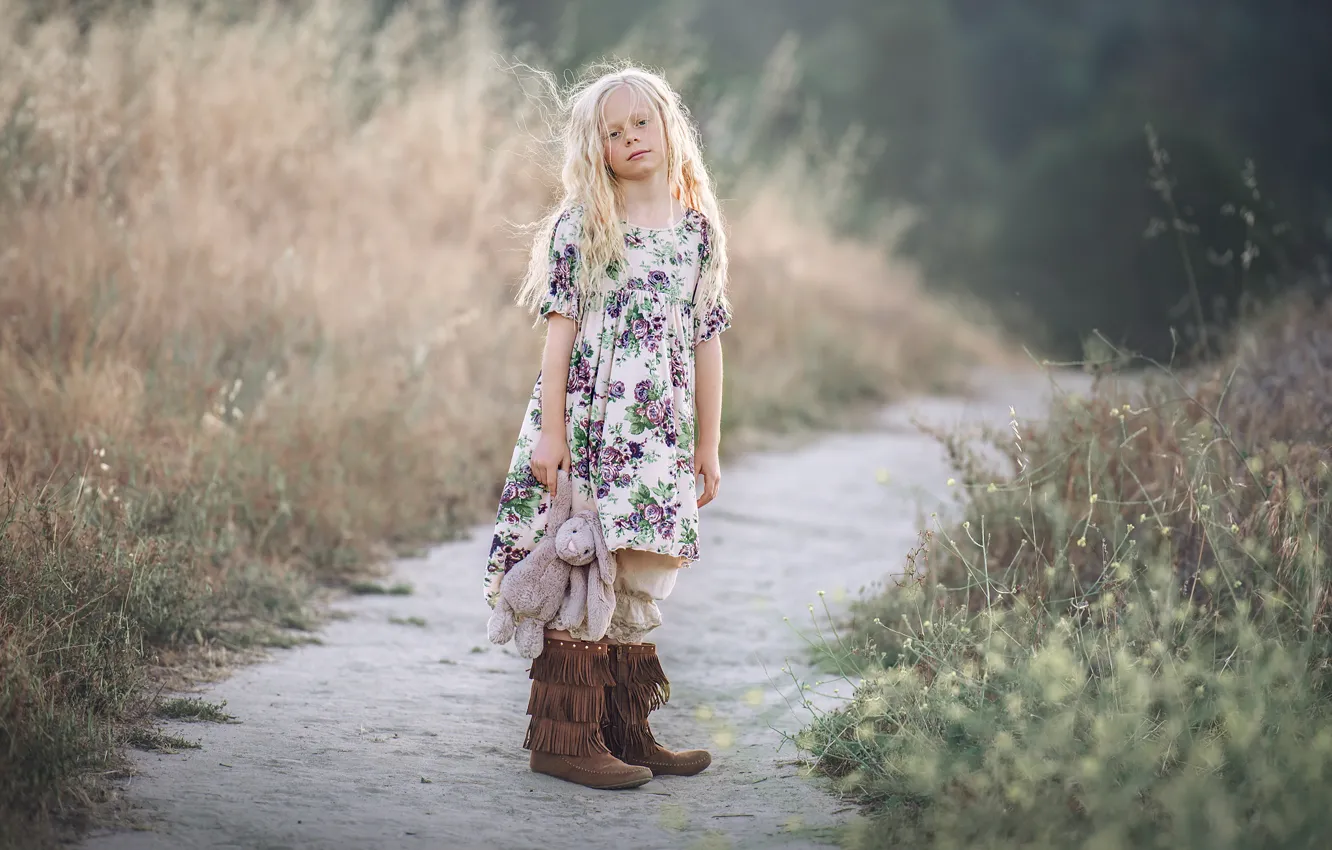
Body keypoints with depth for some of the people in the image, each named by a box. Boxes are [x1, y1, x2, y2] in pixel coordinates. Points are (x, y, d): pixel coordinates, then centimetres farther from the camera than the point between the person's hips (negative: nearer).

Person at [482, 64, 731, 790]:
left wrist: (708, 444, 12)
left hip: (660, 437, 4)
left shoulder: (698, 231, 10)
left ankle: (627, 732, 17)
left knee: (642, 584, 7)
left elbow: (706, 342, 13)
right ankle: (564, 738, 0)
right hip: (587, 429, -4)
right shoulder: (580, 227, 0)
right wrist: (550, 430, -10)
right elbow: (560, 331, -3)